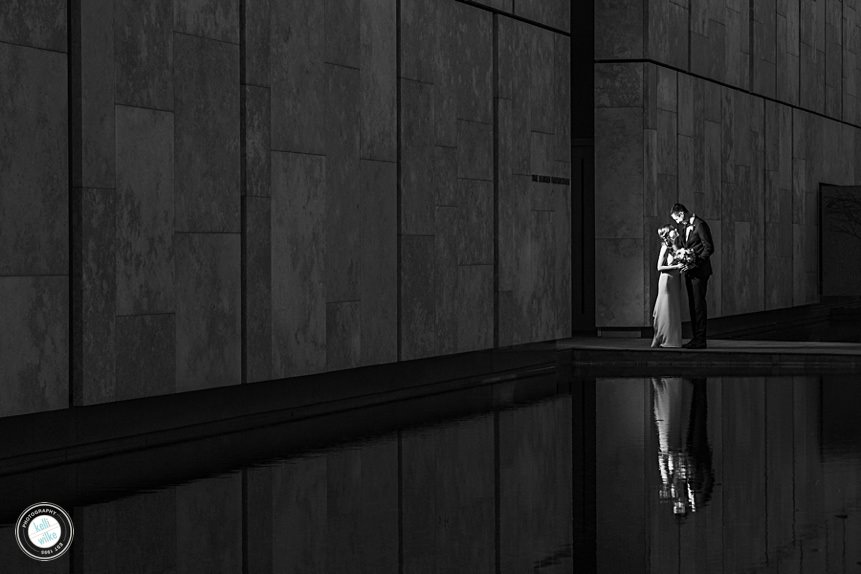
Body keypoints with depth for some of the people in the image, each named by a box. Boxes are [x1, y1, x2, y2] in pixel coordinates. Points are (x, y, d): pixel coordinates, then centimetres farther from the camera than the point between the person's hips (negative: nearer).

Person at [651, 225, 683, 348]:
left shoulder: (676, 247, 9)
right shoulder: (665, 248, -10)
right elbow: (659, 267, -12)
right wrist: (676, 266, -17)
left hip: (676, 280, 7)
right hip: (667, 279, -7)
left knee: (675, 310, 8)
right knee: (666, 310, -3)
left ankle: (673, 339, 13)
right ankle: (659, 340, 4)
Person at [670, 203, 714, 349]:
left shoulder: (700, 225, -12)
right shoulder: (685, 226, 15)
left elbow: (709, 248, -15)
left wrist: (695, 263, -19)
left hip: (699, 271, -9)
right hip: (689, 271, 9)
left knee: (699, 305, -9)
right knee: (692, 305, 9)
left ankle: (701, 340, -8)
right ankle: (696, 337, 13)